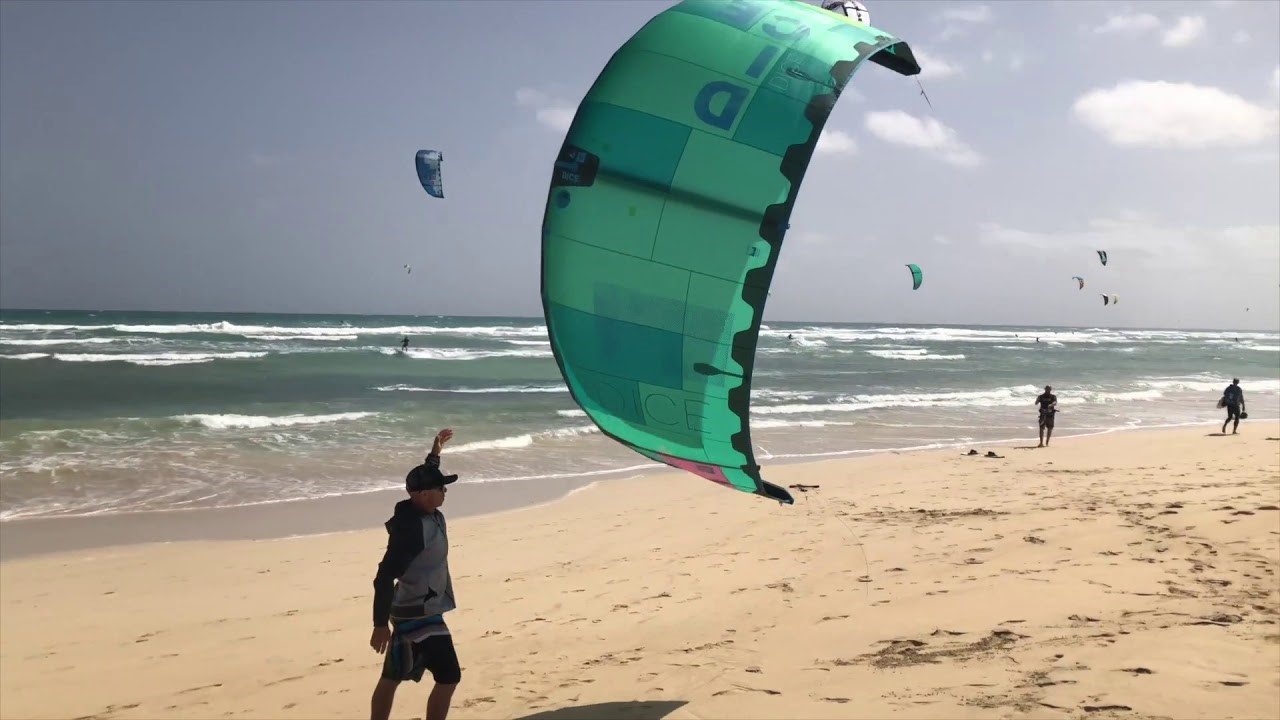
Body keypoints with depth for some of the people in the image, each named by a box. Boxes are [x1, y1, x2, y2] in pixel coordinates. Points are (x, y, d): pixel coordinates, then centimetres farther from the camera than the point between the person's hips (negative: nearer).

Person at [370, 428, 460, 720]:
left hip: (416, 611, 9)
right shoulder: (410, 528, -25)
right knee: (448, 677, -6)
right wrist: (380, 625, -24)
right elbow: (385, 578, -25)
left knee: (392, 678, 15)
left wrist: (435, 453, 26)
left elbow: (425, 479, 26)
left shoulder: (424, 513, 2)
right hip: (419, 615, -9)